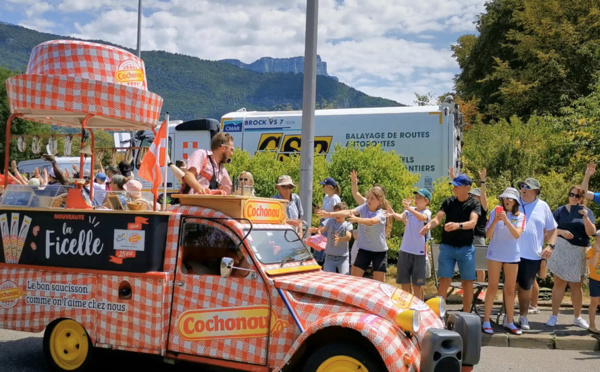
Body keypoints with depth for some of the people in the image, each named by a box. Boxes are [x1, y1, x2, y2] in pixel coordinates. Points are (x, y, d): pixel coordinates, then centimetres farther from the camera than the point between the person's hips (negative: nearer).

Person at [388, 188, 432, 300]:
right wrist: (393, 214, -38)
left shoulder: (427, 212, -8)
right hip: (405, 250, 4)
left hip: (419, 252, -4)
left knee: (417, 284, 4)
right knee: (404, 282, 9)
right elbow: (402, 217, -15)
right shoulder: (410, 210, 4)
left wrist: (409, 208, -47)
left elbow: (422, 217, -31)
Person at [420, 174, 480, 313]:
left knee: (467, 282, 4)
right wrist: (429, 226, -32)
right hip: (447, 247, 1)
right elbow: (438, 218, -9)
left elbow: (473, 222, -23)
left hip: (466, 248, -1)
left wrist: (458, 225, -43)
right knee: (444, 280, 0)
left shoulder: (474, 203, -6)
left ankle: (466, 315, 14)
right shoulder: (448, 202, 1)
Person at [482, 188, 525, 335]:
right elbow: (488, 235, -6)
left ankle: (510, 322, 15)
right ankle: (486, 321, 2)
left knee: (510, 289, 7)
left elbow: (517, 234, -16)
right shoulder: (495, 212, -2)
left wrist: (506, 220, -27)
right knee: (492, 287, 0)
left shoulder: (520, 216, 0)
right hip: (495, 254, -1)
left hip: (512, 256, 1)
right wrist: (495, 221, -22)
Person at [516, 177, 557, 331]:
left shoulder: (543, 207, 5)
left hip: (533, 255, 2)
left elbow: (552, 229, 12)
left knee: (525, 287, 14)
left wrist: (550, 245, 0)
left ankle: (523, 316, 27)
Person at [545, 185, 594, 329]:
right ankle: (554, 316, 9)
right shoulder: (560, 210, 2)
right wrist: (561, 232, -18)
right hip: (562, 250, -1)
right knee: (559, 283, 2)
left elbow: (591, 232, -7)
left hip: (579, 252, 1)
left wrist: (585, 217, -20)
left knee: (576, 285, 10)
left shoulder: (587, 211, 4)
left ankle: (577, 317, 21)